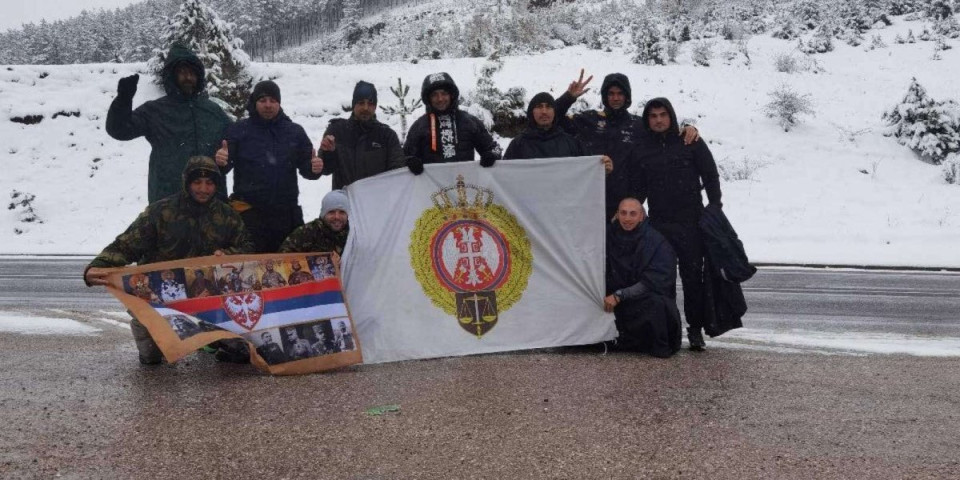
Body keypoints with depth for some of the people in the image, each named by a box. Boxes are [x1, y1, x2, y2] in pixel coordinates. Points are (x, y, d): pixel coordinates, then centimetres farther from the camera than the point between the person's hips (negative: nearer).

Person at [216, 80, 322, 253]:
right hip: (249, 212, -2)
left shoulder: (295, 132, 11)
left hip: (286, 213, 3)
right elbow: (224, 166, -1)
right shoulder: (239, 130, 4)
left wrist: (314, 168, -10)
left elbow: (306, 167, 13)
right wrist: (221, 162, -24)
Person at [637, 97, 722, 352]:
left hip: (690, 221, -2)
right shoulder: (643, 150, 10)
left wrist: (715, 207, -5)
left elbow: (710, 176, 3)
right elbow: (639, 187, 15)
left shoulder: (691, 143, 3)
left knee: (692, 276, -1)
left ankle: (695, 329, 6)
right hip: (658, 223, 2)